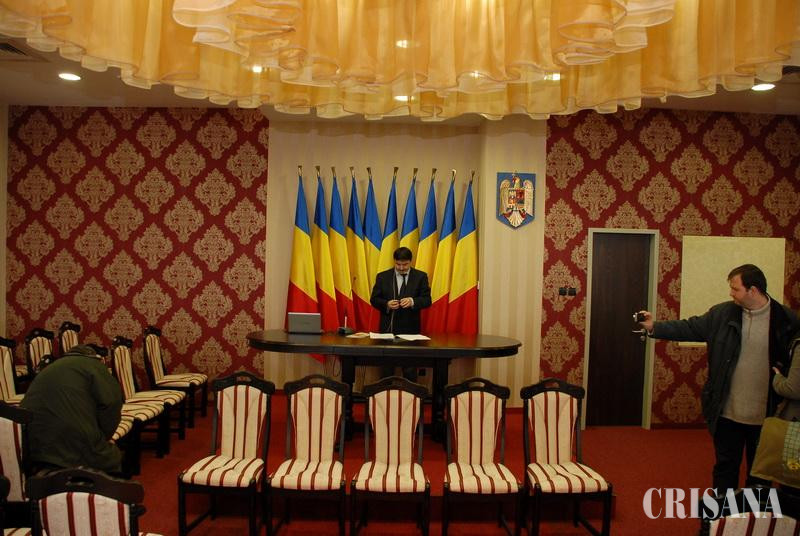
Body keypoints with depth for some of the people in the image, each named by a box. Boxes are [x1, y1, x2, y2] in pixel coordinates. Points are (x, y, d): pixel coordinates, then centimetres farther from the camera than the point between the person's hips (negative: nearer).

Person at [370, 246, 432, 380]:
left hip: (410, 329, -1)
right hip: (388, 328, 1)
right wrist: (386, 304, -16)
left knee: (410, 369, 4)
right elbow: (374, 299, 5)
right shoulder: (382, 276, 5)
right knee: (386, 368, 7)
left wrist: (413, 301, -22)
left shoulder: (421, 276, 2)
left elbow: (427, 300, -2)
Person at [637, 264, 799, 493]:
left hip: (766, 415, -1)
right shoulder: (723, 313, -2)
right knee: (725, 467, 14)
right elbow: (690, 328, 0)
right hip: (727, 412, 1)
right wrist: (655, 327, -8)